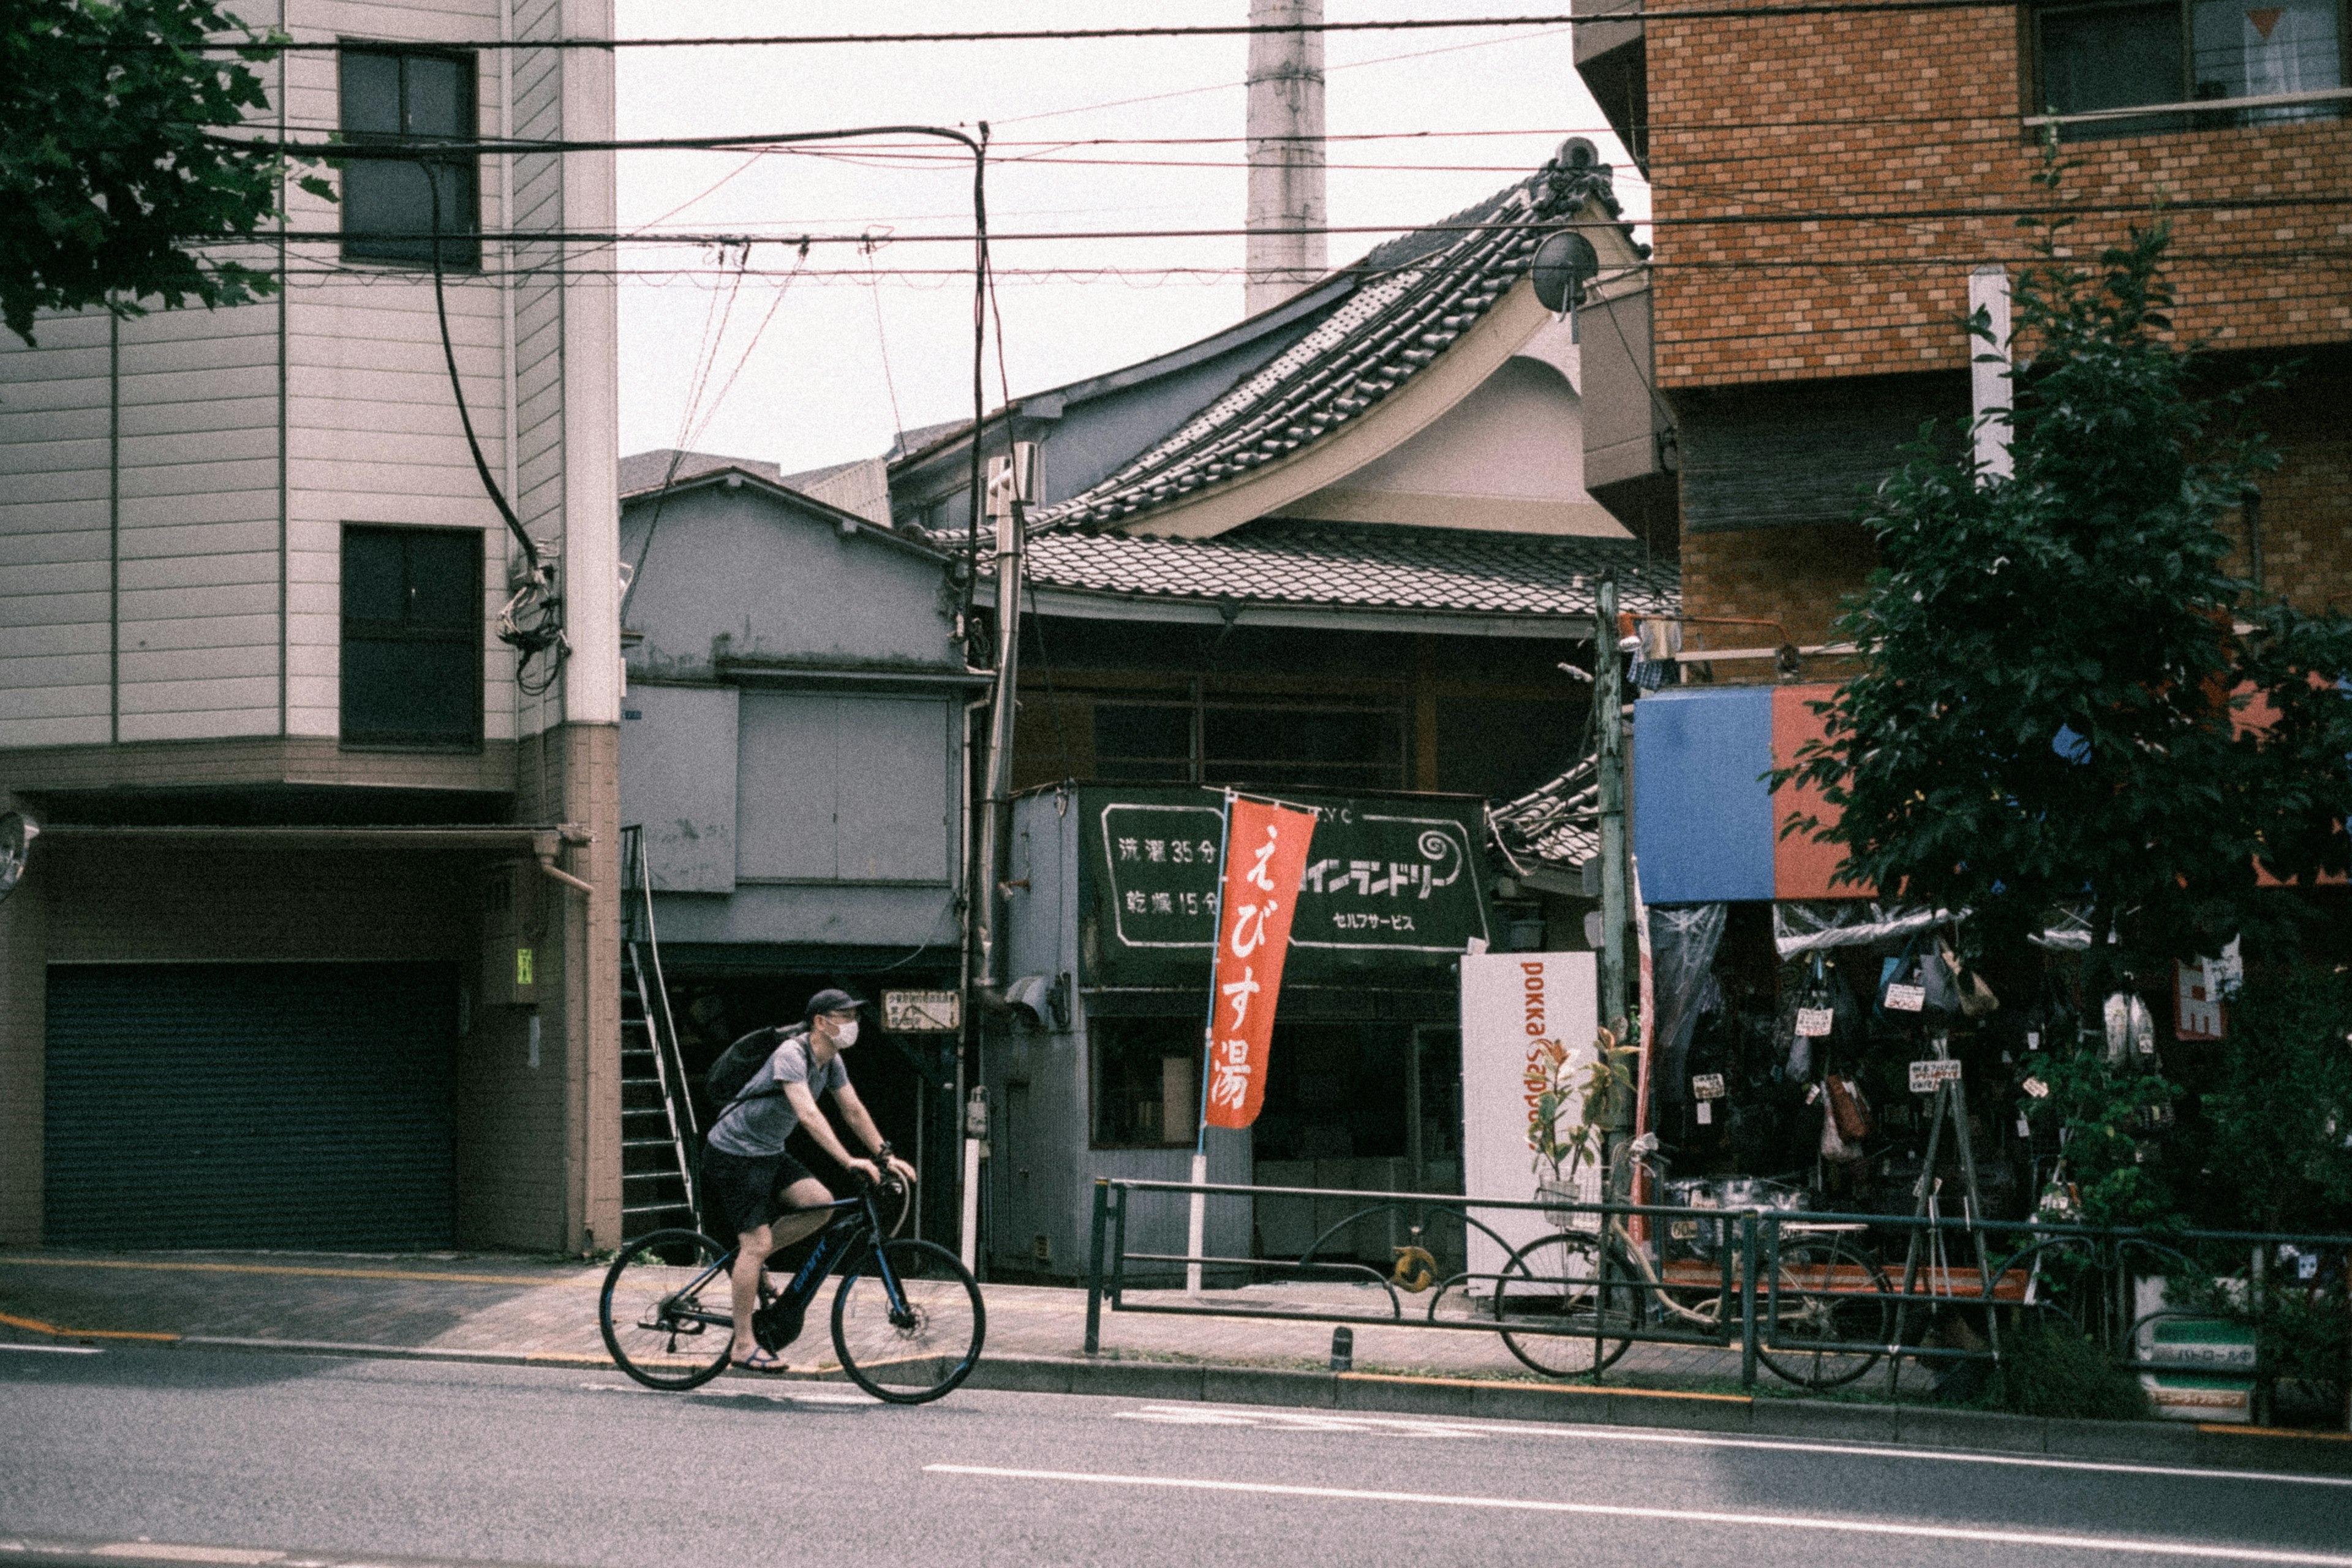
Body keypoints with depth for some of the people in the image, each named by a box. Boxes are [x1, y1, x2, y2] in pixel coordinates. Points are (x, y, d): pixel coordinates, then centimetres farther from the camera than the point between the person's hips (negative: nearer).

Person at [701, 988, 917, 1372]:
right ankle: (743, 1345, -7)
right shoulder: (792, 1055, -25)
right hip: (734, 1153, -9)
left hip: (769, 1153, 9)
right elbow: (808, 1114, -37)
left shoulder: (831, 1061, 3)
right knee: (757, 1243, -13)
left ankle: (747, 1259, 9)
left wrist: (886, 1156, 2)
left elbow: (854, 1111, 10)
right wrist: (849, 1161, -44)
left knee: (821, 1204, -10)